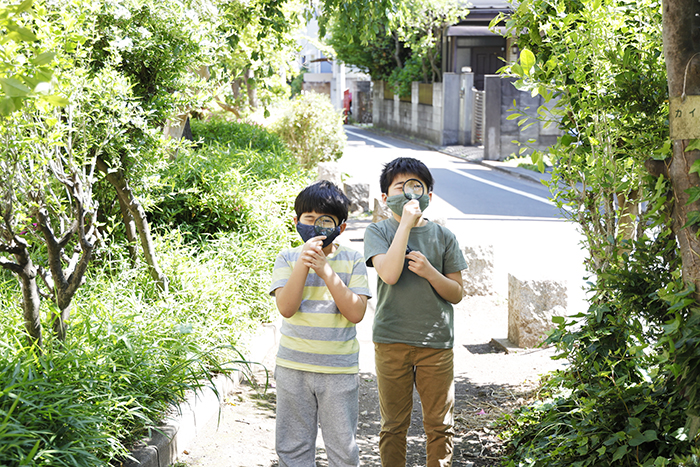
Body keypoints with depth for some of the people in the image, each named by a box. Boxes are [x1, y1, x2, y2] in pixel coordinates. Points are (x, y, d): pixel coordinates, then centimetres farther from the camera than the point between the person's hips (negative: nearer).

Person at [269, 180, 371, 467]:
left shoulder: (352, 260, 0)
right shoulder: (288, 258, 1)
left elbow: (356, 313, -11)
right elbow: (286, 308, -12)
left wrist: (326, 271, -17)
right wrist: (303, 264, -21)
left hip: (339, 370, -1)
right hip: (293, 367, 1)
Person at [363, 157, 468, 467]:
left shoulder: (443, 237, 6)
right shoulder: (378, 232, 1)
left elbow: (456, 294, 6)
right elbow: (389, 274, -18)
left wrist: (429, 272, -13)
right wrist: (406, 222, -16)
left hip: (436, 342, 1)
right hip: (391, 342, -1)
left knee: (440, 425, 6)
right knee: (394, 425, 7)